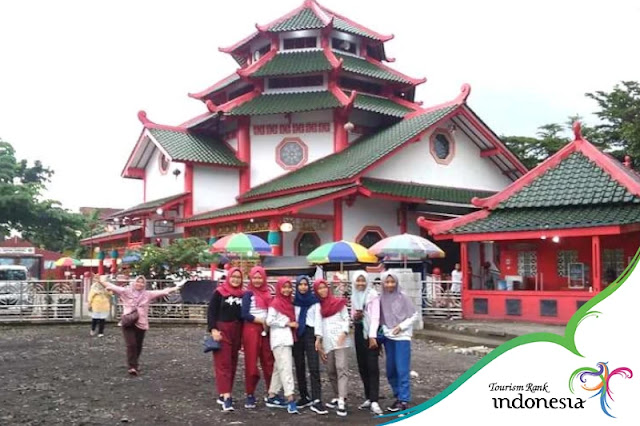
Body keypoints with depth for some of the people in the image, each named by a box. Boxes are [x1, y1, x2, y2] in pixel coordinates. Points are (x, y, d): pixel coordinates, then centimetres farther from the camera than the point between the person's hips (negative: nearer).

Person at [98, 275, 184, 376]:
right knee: (131, 345, -15)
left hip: (141, 324, 2)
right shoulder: (126, 291, 2)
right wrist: (101, 281, -14)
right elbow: (112, 287, -3)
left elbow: (163, 292, 3)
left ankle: (133, 364, 36)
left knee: (138, 346, 12)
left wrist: (175, 288, -4)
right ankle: (132, 366, -11)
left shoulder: (148, 294, 6)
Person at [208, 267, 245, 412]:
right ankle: (226, 396, -14)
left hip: (237, 332, 6)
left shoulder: (242, 295, 9)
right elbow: (211, 311, -7)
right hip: (222, 331, -5)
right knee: (223, 364, -8)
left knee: (232, 364, 9)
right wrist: (213, 329, -17)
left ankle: (224, 394, 19)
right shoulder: (219, 292, -4)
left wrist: (242, 335, 13)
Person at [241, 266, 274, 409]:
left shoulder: (267, 293, 12)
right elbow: (245, 314, -12)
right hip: (251, 330, -5)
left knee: (269, 362, 6)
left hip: (266, 331, 5)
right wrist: (262, 321, -12)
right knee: (251, 363, -1)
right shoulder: (248, 294, -3)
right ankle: (250, 395, 9)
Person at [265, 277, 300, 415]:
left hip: (287, 339, 8)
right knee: (286, 368, -13)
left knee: (279, 368, 13)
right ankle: (290, 400, -17)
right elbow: (269, 321, -14)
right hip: (279, 340, -8)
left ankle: (272, 397, 21)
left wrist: (293, 324, 5)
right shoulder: (275, 303, -8)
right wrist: (287, 323, -14)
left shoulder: (289, 303, 14)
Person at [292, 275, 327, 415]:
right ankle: (304, 397, 20)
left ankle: (316, 401, -17)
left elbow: (318, 318, 0)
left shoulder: (314, 301, 6)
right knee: (299, 367, 7)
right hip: (296, 335, 3)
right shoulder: (294, 301, 11)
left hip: (310, 334, -3)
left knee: (314, 368, -12)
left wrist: (318, 337, -10)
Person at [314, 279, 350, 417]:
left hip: (340, 340, -4)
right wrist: (319, 342, 9)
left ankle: (342, 401, -19)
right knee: (331, 371, 5)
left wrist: (344, 333, -13)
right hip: (327, 343, 4)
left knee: (342, 369, -13)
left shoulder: (338, 302, 7)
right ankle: (339, 397, 17)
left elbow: (346, 319, 3)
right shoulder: (318, 306, 15)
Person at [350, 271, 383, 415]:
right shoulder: (354, 296, 11)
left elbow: (375, 317, -15)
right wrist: (354, 317, -5)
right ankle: (368, 398, 18)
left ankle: (374, 401, -13)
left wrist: (373, 336, -23)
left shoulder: (373, 295, -8)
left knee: (372, 366, -11)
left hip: (371, 332, -6)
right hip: (359, 332, 6)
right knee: (362, 366, 8)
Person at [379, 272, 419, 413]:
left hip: (402, 337, -4)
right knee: (391, 370, 9)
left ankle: (404, 400, 0)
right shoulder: (382, 299, 2)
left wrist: (401, 326, -10)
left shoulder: (403, 298, -7)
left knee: (402, 370, -6)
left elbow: (414, 315, -1)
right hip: (388, 337, 4)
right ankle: (398, 396, 23)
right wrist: (383, 330, -1)